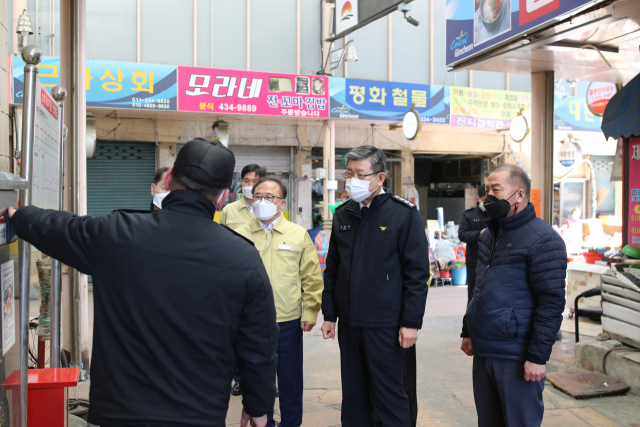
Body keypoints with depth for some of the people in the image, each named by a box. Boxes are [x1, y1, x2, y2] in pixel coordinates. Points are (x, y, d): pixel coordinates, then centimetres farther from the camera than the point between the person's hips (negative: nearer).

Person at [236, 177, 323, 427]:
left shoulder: (299, 235, 2)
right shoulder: (240, 235, 1)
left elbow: (312, 278, 3)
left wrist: (310, 313, -3)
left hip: (289, 322, 0)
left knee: (290, 380, 11)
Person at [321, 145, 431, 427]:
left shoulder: (404, 214, -7)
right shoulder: (342, 215, 9)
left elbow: (417, 273, -9)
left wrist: (411, 322, -12)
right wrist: (329, 315, 12)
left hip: (386, 325, -5)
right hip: (348, 324, 5)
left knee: (388, 395, 3)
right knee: (353, 396, 14)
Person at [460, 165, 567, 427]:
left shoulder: (543, 239, -13)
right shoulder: (488, 236, 13)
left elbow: (552, 302, -17)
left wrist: (537, 356, -19)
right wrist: (468, 332, 20)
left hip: (515, 357, -8)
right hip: (482, 352, 8)